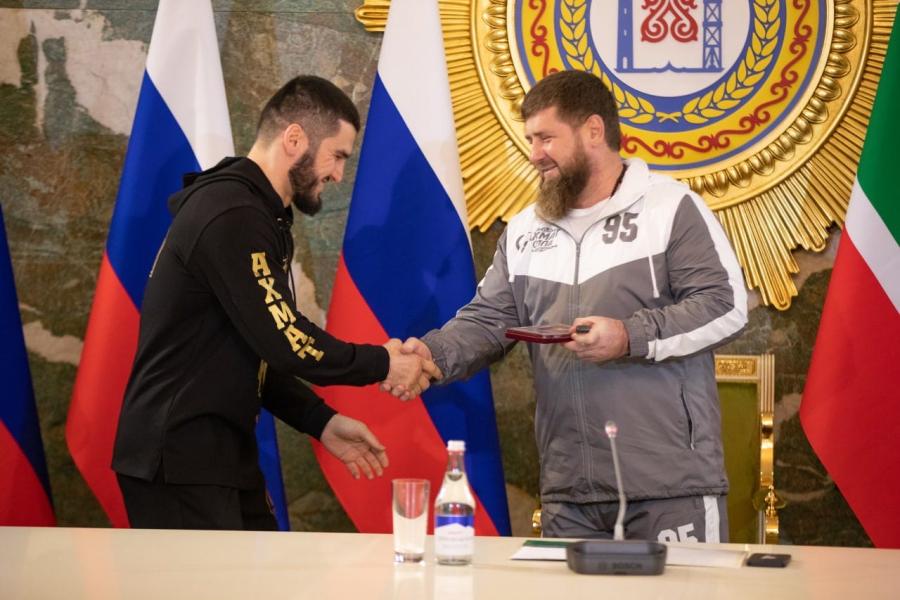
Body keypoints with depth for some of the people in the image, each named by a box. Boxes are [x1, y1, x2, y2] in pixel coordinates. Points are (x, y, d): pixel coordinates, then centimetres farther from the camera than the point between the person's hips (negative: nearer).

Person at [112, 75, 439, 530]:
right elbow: (284, 341, -21)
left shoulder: (257, 216, 16)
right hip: (178, 461, -10)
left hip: (219, 453, 10)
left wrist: (322, 422, 8)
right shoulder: (231, 217, -18)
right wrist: (381, 364, -9)